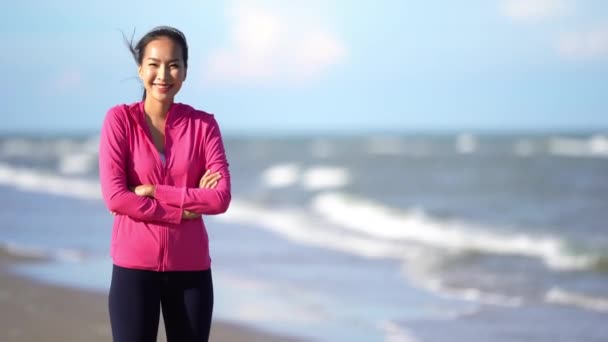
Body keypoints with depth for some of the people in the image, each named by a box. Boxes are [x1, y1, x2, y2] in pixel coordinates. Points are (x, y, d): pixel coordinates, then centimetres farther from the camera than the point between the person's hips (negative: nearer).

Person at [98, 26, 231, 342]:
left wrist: (154, 192, -13)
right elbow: (115, 197, -12)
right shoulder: (119, 119, -3)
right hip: (135, 266, -2)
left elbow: (221, 198, -7)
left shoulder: (203, 124, 2)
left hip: (190, 268, 2)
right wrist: (182, 210, -11)